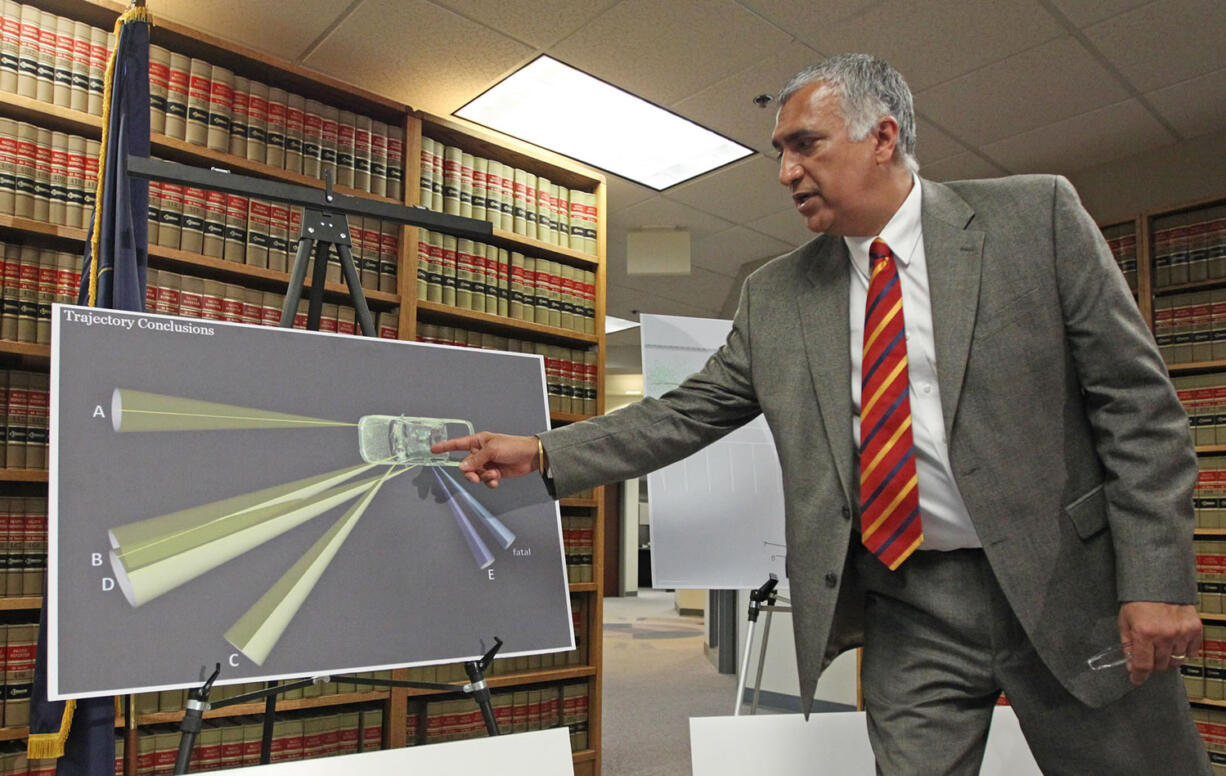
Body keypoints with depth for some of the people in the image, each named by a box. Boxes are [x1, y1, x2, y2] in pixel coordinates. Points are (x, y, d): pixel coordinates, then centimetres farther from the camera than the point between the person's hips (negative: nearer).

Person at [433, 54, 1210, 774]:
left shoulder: (1036, 215, -3)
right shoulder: (776, 295, 4)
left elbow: (1137, 403, -4)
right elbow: (687, 415, 6)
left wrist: (1158, 578, -11)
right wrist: (542, 453, -2)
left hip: (1069, 589, -1)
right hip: (907, 616, 2)